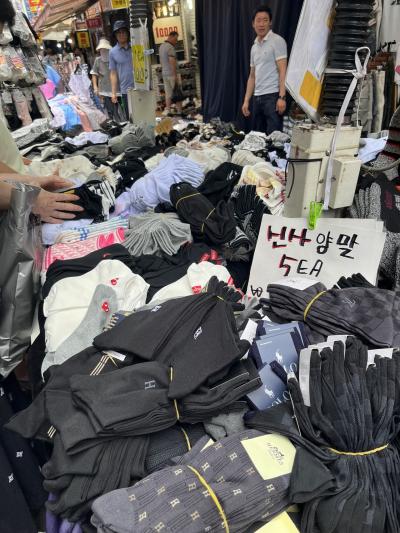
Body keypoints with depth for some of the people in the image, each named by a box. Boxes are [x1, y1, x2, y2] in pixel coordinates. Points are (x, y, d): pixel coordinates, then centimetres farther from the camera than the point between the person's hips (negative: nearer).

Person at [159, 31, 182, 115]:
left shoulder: (161, 46, 13)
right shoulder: (170, 48, -15)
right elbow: (172, 62, -20)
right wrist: (176, 76, -20)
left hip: (164, 73, 8)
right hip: (172, 73, -8)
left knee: (168, 94, 8)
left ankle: (168, 110, 8)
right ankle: (180, 112, 0)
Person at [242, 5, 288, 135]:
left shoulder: (277, 41, -3)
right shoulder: (254, 46, 18)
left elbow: (282, 71, -10)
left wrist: (282, 97, -20)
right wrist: (246, 100, 13)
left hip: (272, 96, -7)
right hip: (257, 97, 7)